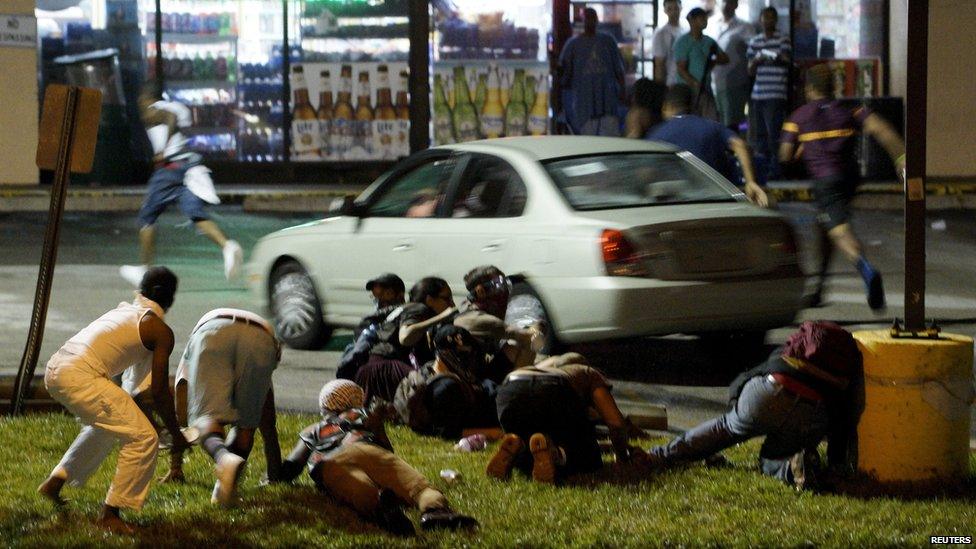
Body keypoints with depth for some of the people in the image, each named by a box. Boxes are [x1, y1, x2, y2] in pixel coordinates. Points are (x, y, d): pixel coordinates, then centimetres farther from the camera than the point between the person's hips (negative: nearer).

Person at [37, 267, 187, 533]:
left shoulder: (123, 310, 24)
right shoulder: (161, 331, 1)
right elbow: (159, 391, 1)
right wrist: (176, 434, 14)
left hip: (54, 371, 9)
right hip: (80, 378, -9)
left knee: (103, 426, 33)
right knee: (144, 439, -5)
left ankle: (54, 483, 36)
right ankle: (109, 514, -2)